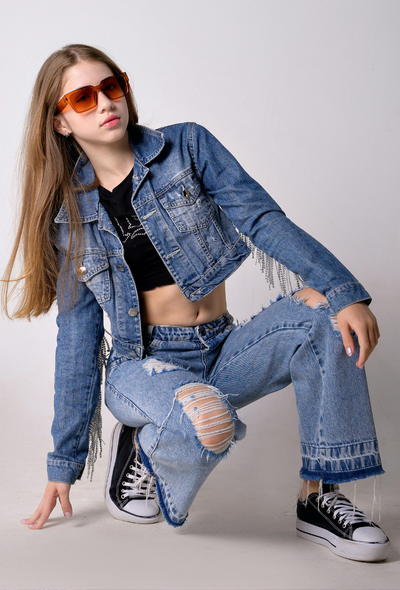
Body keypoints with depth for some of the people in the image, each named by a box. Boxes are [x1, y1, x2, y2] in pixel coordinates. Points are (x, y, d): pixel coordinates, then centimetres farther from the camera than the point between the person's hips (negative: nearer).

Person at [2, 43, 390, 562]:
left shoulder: (187, 147, 1)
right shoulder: (70, 216, 2)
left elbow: (263, 218, -10)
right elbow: (77, 342, 4)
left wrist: (345, 291, -27)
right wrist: (65, 463, 4)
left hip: (222, 352, 2)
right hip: (142, 364, -2)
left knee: (323, 314, -27)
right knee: (206, 420, -37)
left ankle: (320, 498, -15)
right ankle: (141, 450, -1)